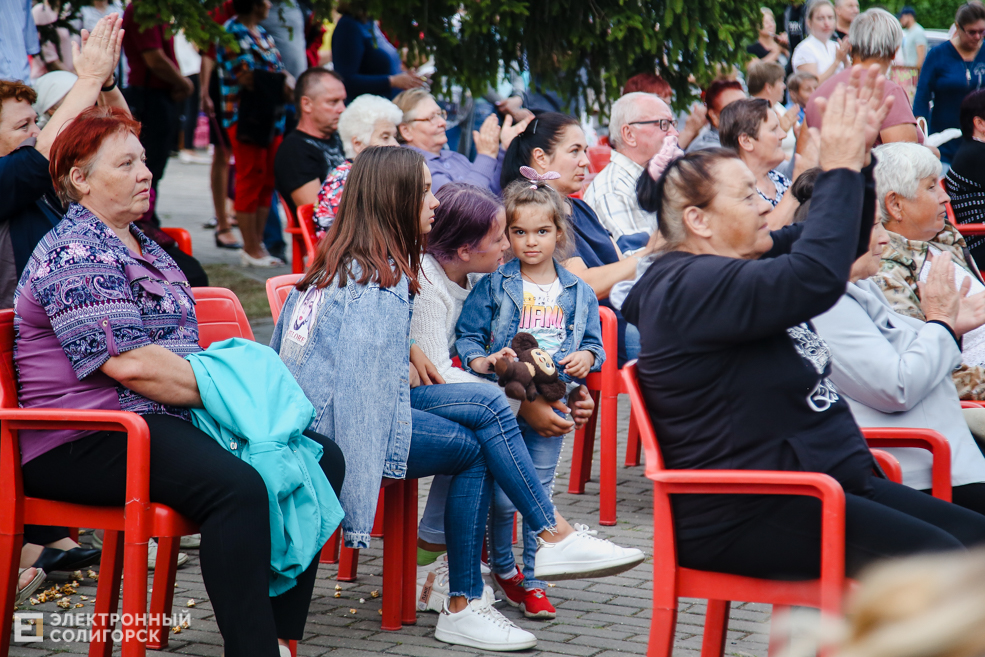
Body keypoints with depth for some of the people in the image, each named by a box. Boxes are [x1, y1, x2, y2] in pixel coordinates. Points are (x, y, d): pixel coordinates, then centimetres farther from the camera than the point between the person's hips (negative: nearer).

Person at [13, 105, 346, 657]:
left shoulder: (142, 246, 22)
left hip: (168, 419, 10)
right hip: (88, 442, -10)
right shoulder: (76, 254, -10)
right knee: (237, 487, -34)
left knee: (322, 458, -5)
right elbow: (128, 363, -20)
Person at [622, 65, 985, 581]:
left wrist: (859, 156, 7)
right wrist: (839, 169, -20)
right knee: (933, 558, -25)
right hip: (746, 518, -11)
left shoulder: (733, 264, 15)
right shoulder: (690, 287, -17)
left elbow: (835, 245, 22)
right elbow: (817, 277, -30)